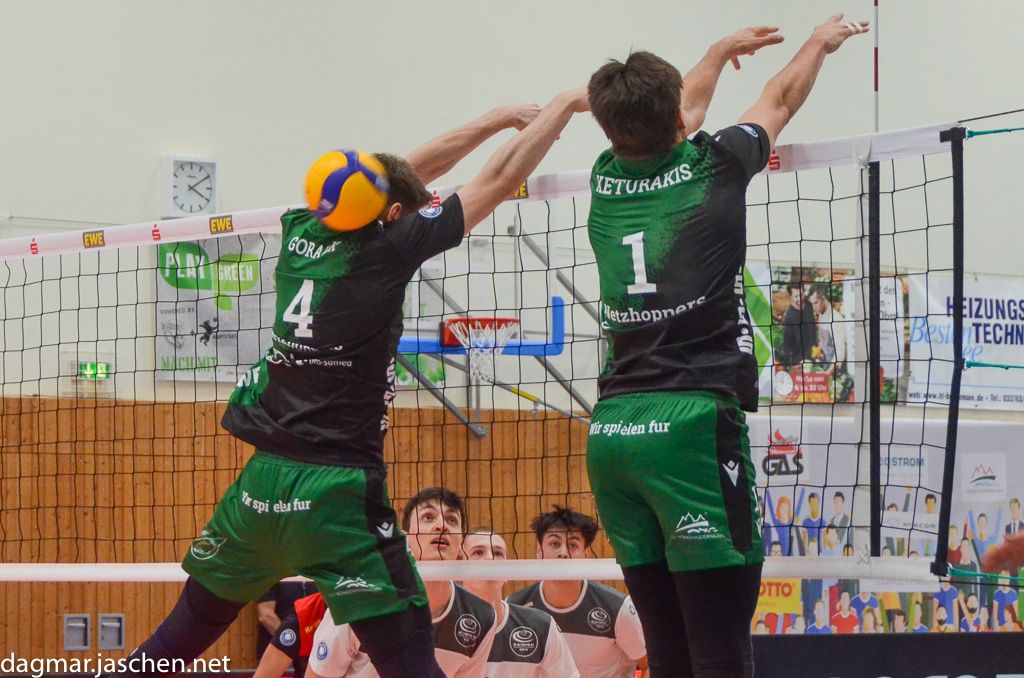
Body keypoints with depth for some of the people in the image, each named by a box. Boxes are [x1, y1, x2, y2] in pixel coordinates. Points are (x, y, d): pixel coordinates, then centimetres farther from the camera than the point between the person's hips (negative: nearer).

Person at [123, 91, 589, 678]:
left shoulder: (302, 234, 9)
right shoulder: (387, 246, -7)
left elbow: (407, 171, 22)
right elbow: (503, 178, -3)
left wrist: (497, 119, 27)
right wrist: (566, 104, 9)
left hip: (261, 482, 6)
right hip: (335, 490, -6)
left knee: (190, 628, 20)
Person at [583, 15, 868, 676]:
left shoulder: (607, 180, 12)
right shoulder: (713, 168, 1)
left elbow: (665, 122, 35)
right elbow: (782, 99, 23)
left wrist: (723, 50, 53)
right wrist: (820, 43, 44)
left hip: (612, 430, 6)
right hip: (693, 423, -6)